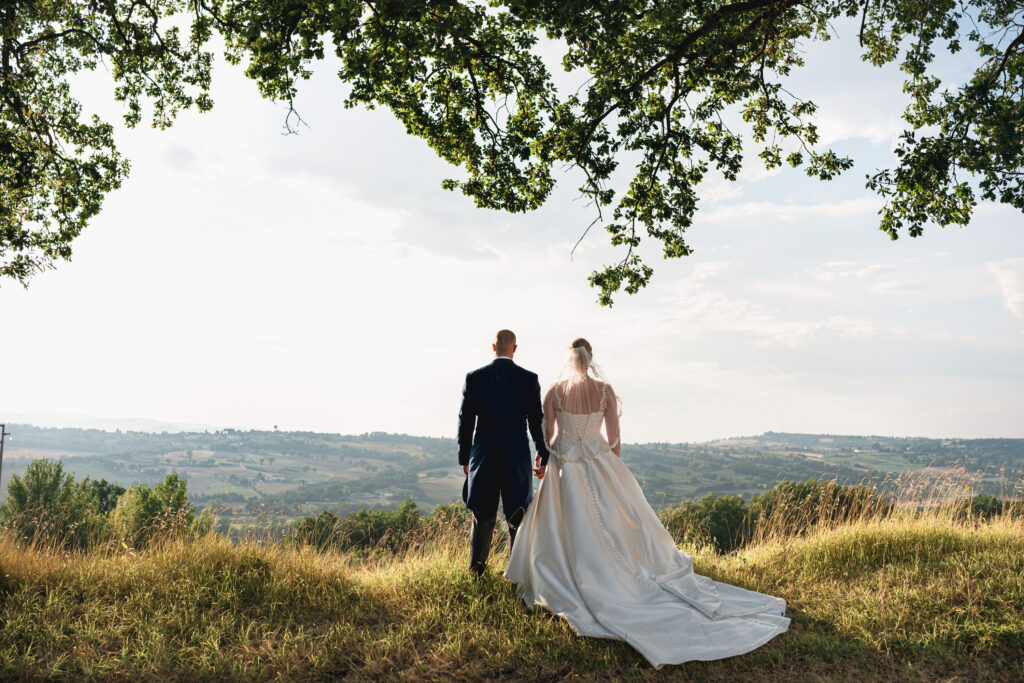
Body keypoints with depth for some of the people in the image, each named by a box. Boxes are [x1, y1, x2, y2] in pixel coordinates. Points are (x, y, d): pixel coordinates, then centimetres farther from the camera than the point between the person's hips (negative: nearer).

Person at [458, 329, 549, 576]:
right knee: (517, 519, 9)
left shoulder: (474, 378, -2)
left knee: (482, 518, 12)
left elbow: (465, 420, 1)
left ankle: (476, 574, 20)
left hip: (483, 457, 1)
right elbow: (537, 420, -2)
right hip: (517, 459, -1)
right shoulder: (529, 379, -4)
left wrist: (465, 458, 10)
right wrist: (543, 456, 8)